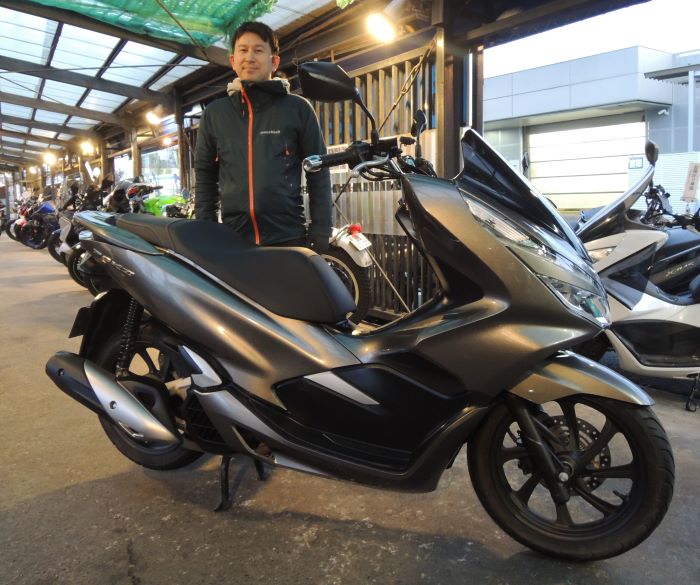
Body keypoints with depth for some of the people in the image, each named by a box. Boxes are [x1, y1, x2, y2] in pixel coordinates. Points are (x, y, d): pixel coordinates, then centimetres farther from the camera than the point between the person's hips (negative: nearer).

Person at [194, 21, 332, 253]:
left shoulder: (298, 109, 4)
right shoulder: (214, 113, 11)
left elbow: (318, 174, 4)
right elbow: (205, 177, 16)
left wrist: (320, 235, -4)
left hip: (289, 239, -2)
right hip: (232, 240, 2)